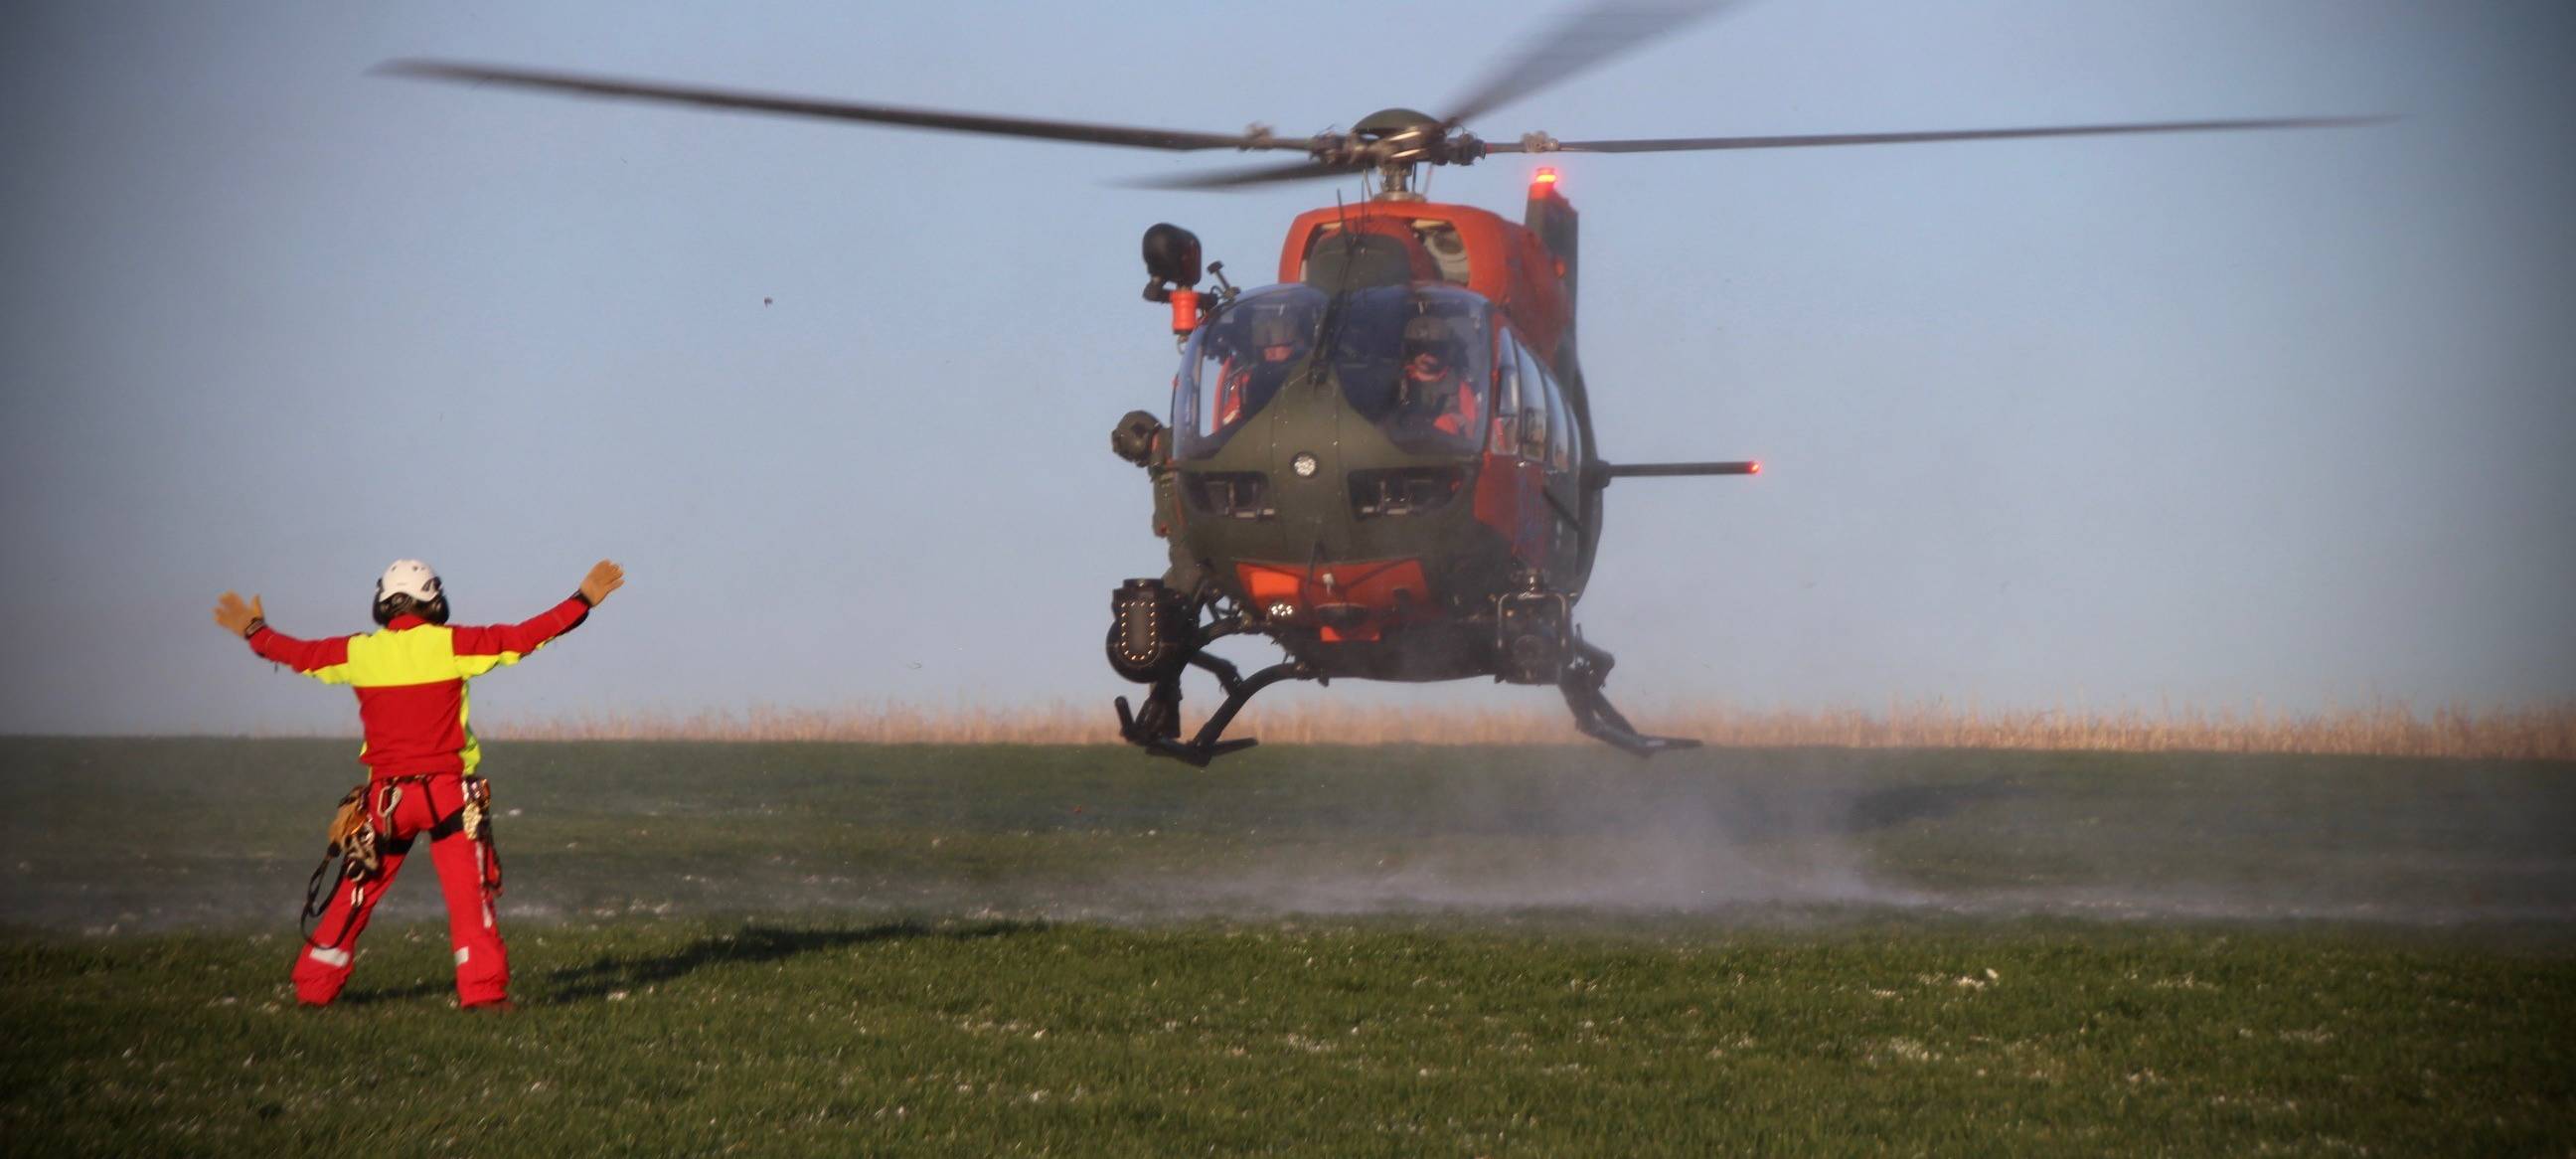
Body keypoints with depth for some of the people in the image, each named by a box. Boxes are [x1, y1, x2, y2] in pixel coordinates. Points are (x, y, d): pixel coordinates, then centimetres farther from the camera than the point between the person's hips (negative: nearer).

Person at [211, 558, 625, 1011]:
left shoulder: (358, 652, 2)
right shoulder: (451, 645, -6)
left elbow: (297, 653, 17)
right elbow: (524, 636, -6)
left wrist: (254, 630, 36)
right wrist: (585, 599, 1)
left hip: (384, 796, 3)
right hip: (447, 791, -3)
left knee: (356, 893, 14)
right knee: (468, 890, -3)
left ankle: (314, 985, 20)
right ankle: (483, 989, -10)